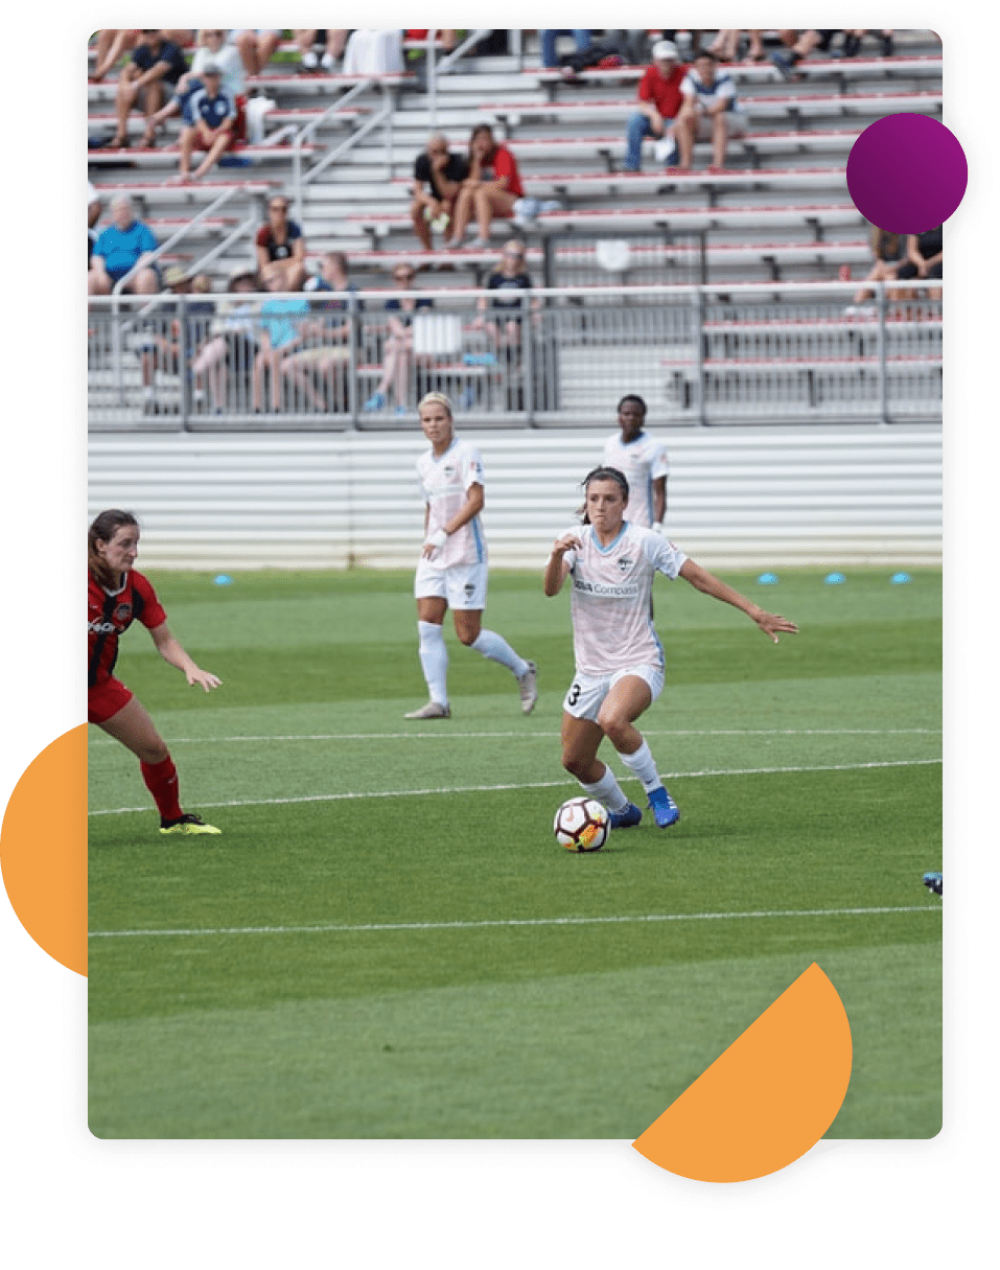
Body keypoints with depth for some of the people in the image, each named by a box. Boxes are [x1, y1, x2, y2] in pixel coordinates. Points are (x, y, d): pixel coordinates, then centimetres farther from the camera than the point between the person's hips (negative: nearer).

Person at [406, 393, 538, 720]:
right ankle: (438, 701, -5)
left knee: (468, 635, -4)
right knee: (427, 627, -6)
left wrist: (443, 534, -27)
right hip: (433, 558, 7)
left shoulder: (466, 453, -9)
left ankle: (523, 671, 18)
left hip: (466, 555, -7)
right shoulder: (424, 463, 12)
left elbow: (476, 501, -20)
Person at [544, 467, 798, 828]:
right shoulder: (575, 541, -1)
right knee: (575, 760, 6)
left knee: (612, 720, -36)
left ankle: (655, 791, -14)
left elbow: (698, 577, -5)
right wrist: (557, 555, -39)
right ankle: (621, 811, 35)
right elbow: (550, 589, -17)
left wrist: (754, 611, -7)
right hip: (591, 668, 5)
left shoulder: (644, 542, -9)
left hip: (639, 664, -5)